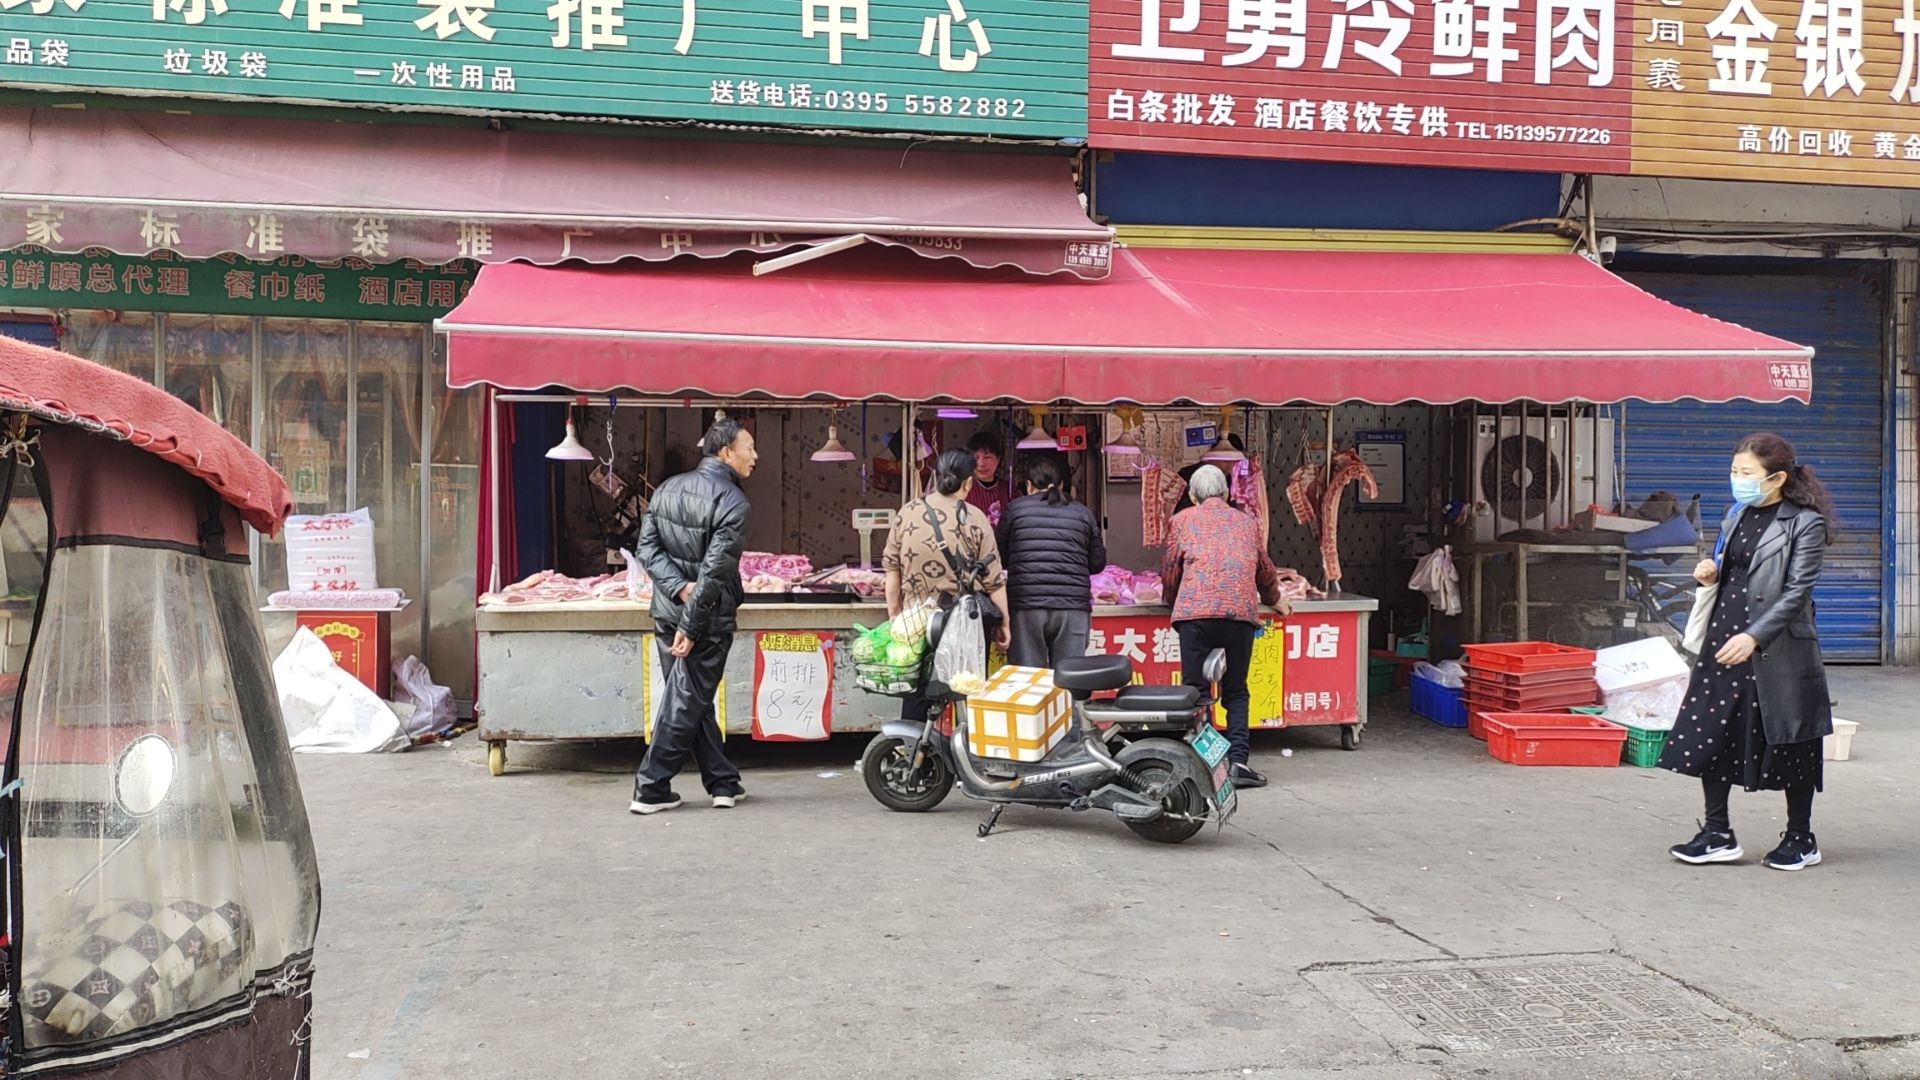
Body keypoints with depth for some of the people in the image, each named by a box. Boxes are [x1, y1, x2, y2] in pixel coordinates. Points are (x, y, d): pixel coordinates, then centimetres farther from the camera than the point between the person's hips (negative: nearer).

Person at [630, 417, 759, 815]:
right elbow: (715, 572, -21)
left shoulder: (668, 489, 7)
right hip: (708, 618, -7)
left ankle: (723, 782, 22)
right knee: (687, 703, 3)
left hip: (667, 612, 7)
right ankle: (651, 790, 8)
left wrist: (679, 587, -8)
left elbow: (647, 546, 2)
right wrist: (691, 628, -18)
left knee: (693, 699, 14)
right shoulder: (733, 503, -15)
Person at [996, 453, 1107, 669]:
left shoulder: (1014, 509, 7)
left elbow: (1000, 557, 12)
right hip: (1073, 605, 1)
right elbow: (1098, 562, 13)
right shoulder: (1083, 513, 11)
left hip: (1026, 604, -1)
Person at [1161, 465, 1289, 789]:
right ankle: (1239, 760, -2)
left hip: (1196, 610, -2)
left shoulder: (1182, 520, 17)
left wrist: (1176, 602, 37)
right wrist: (1274, 600, 53)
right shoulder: (1247, 521, 24)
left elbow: (1169, 572, 17)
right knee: (1236, 691, 9)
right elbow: (1266, 570, 34)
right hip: (1242, 610, 2)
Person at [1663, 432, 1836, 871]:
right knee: (1709, 734, 3)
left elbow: (1797, 591, -16)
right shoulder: (1737, 515, 11)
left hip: (1779, 650, -6)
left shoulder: (1805, 524, -9)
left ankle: (1801, 839, 21)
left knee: (1790, 744, 6)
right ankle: (1718, 834, 13)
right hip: (1724, 640, 7)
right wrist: (1712, 575, 0)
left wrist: (1753, 637, -24)